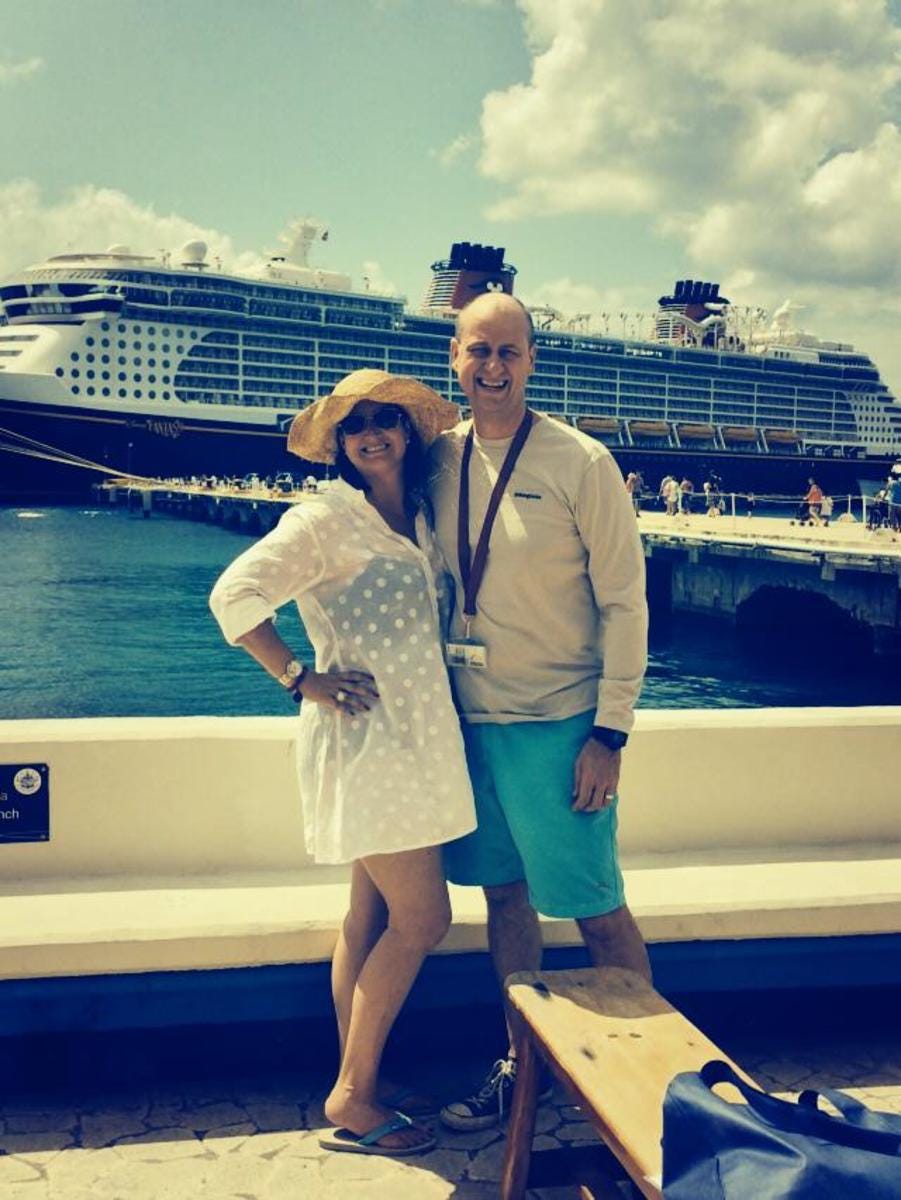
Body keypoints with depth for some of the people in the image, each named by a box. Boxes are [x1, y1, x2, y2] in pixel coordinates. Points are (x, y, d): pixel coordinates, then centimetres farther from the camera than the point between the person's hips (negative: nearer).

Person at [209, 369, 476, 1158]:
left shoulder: (419, 517, 13)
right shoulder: (325, 520, -10)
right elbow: (235, 596, -17)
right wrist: (302, 680, -17)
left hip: (412, 735, 8)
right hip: (366, 735, -8)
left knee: (374, 919, 12)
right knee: (422, 920, -5)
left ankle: (354, 1090, 22)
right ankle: (353, 1096, 8)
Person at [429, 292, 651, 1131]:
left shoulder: (580, 463, -9)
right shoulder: (440, 460, 5)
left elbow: (624, 601, -8)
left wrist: (610, 732, -13)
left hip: (556, 723, -5)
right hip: (471, 718, 5)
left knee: (596, 910, 2)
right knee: (504, 893, 15)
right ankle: (522, 1062, 30)